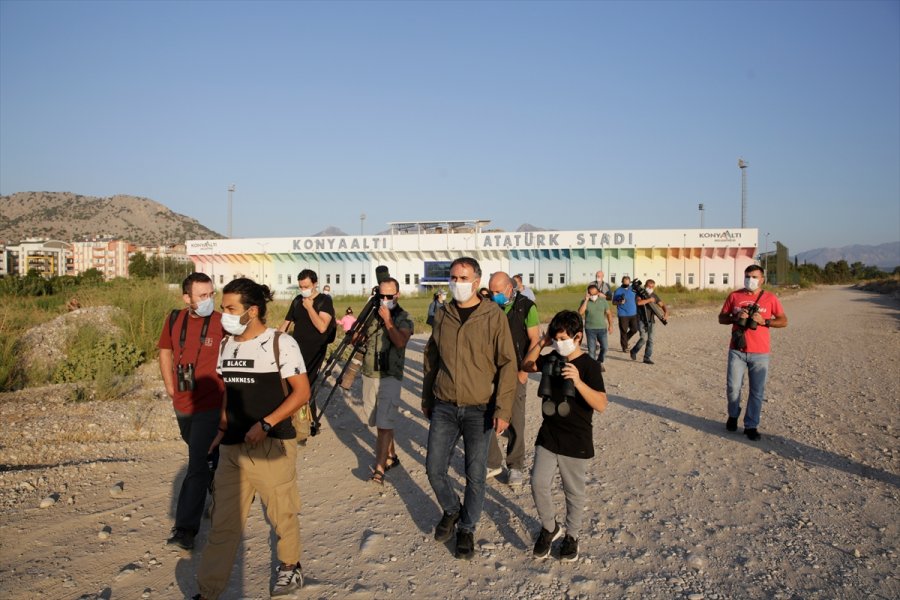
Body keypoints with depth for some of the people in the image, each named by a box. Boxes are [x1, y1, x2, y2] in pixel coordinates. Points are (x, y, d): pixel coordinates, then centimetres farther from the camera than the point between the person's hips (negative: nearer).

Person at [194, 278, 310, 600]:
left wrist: (265, 424, -19)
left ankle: (290, 566, 35)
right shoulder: (225, 346, 10)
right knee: (223, 522, 8)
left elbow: (302, 392, -11)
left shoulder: (281, 343, -9)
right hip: (232, 448, 5)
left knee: (282, 513, 11)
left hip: (272, 446, -5)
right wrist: (222, 429, 11)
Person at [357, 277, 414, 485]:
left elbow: (400, 341, -22)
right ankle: (391, 456, 29)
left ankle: (379, 468, -10)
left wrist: (387, 320, -17)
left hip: (389, 377, -5)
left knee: (384, 424, -10)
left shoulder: (404, 318, -5)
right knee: (379, 422, 13)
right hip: (369, 375, 5)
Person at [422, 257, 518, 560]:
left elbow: (508, 365, -9)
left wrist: (503, 409, -14)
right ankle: (451, 510, 34)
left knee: (475, 475, 5)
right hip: (444, 407, 4)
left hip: (479, 410, -3)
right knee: (434, 468, 6)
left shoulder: (494, 317, -8)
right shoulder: (442, 314, 4)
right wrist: (427, 398, 18)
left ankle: (466, 529, 27)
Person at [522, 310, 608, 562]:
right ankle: (549, 528, 25)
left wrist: (578, 381, -38)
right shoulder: (551, 359, 2)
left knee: (574, 492, 11)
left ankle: (572, 535, 32)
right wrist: (541, 343, 2)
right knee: (538, 484, 1)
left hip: (576, 442, -4)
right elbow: (527, 365, 18)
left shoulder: (589, 365, -15)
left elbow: (601, 404, -24)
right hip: (548, 436, 5)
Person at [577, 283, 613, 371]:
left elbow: (609, 313, 9)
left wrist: (610, 325, 6)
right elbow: (580, 312, -18)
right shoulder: (585, 302, -2)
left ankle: (599, 362, 25)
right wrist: (586, 300, -19)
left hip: (602, 328, 2)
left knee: (605, 347, 1)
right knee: (591, 349, 0)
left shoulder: (603, 300, 2)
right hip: (590, 329, -1)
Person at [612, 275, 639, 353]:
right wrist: (620, 302, -18)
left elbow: (637, 299, 20)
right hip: (623, 315, -4)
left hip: (633, 314, 4)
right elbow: (613, 302, 0)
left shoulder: (633, 289, 8)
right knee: (623, 331, -1)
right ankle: (624, 347, 10)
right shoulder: (618, 291, -3)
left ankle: (625, 340, 30)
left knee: (634, 329, 5)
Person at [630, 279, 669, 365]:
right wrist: (649, 300, -20)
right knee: (644, 338, -16)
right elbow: (638, 302, -28)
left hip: (650, 321, 5)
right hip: (641, 320, -5)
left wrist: (666, 312, -12)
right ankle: (634, 351, 8)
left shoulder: (654, 296, 8)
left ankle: (647, 358, 9)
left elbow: (662, 305, 7)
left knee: (650, 339, 1)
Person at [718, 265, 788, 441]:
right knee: (733, 387, 1)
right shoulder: (734, 296, 4)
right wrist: (736, 317, -12)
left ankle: (751, 426, 14)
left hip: (760, 353, 0)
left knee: (757, 391, 3)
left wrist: (764, 321, -13)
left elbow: (783, 321, 4)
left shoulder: (770, 298, 1)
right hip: (737, 351, 1)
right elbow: (721, 318, 8)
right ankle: (733, 415, 27)